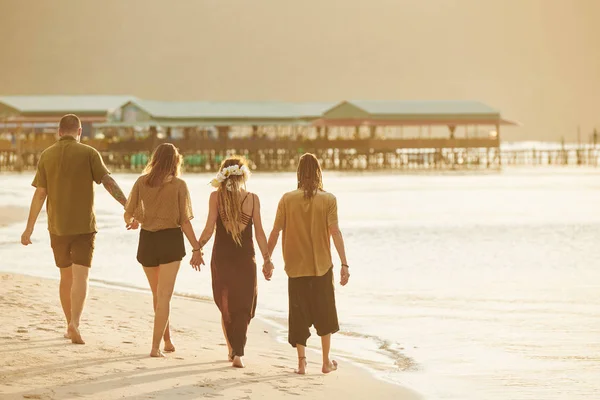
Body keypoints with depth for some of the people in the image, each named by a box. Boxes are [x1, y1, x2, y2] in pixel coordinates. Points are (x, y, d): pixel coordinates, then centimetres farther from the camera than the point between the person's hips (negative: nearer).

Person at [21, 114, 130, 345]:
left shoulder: (47, 156, 3)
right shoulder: (88, 153, -5)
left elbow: (39, 194, 1)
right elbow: (109, 182, -13)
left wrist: (29, 228, 5)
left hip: (57, 226, 3)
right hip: (83, 224, -3)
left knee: (66, 276, 16)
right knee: (80, 276, -7)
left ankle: (71, 326, 23)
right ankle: (74, 324, -24)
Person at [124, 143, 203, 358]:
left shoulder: (141, 182, -1)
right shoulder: (179, 185, -7)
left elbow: (128, 214, 2)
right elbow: (184, 222, -10)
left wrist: (130, 222, 25)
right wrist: (196, 249, -5)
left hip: (147, 239, 3)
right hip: (170, 240, -3)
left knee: (158, 294, 20)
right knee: (164, 296, 1)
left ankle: (167, 340, 30)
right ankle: (156, 347, -5)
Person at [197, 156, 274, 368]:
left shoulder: (216, 196, -6)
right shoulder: (252, 199, -4)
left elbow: (209, 228, -9)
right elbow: (259, 232, -3)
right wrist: (267, 259, 3)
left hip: (221, 257, 1)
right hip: (246, 259, 0)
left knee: (226, 307, 17)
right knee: (243, 307, 6)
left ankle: (233, 350, 20)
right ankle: (238, 354, -7)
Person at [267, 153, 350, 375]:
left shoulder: (287, 200, -4)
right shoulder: (328, 200, -7)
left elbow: (275, 232, -3)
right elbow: (335, 232, -12)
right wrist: (344, 264, -9)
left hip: (296, 266, 1)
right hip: (322, 265, 0)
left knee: (299, 314, 10)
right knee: (325, 313, 14)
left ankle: (301, 362, 7)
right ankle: (326, 361, 18)